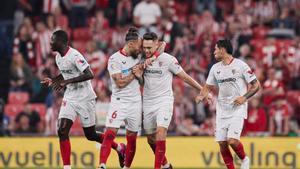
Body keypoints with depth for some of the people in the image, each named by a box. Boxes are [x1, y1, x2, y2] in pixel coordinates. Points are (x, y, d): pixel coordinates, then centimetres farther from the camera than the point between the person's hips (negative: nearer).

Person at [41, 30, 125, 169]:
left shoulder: (74, 56, -21)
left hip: (85, 98, -7)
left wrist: (66, 82, -30)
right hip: (70, 98, 7)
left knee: (90, 135, 5)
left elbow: (89, 75, -29)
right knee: (62, 131, -10)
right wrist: (53, 81, 8)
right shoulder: (58, 57, 6)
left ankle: (119, 148, 29)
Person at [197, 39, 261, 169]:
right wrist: (202, 95, -2)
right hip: (222, 110, 6)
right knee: (222, 143, -1)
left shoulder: (240, 65, -7)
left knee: (232, 140, -18)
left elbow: (256, 85, -4)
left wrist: (244, 97, -17)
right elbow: (208, 86, 19)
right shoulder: (215, 68, 10)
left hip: (237, 109, -6)